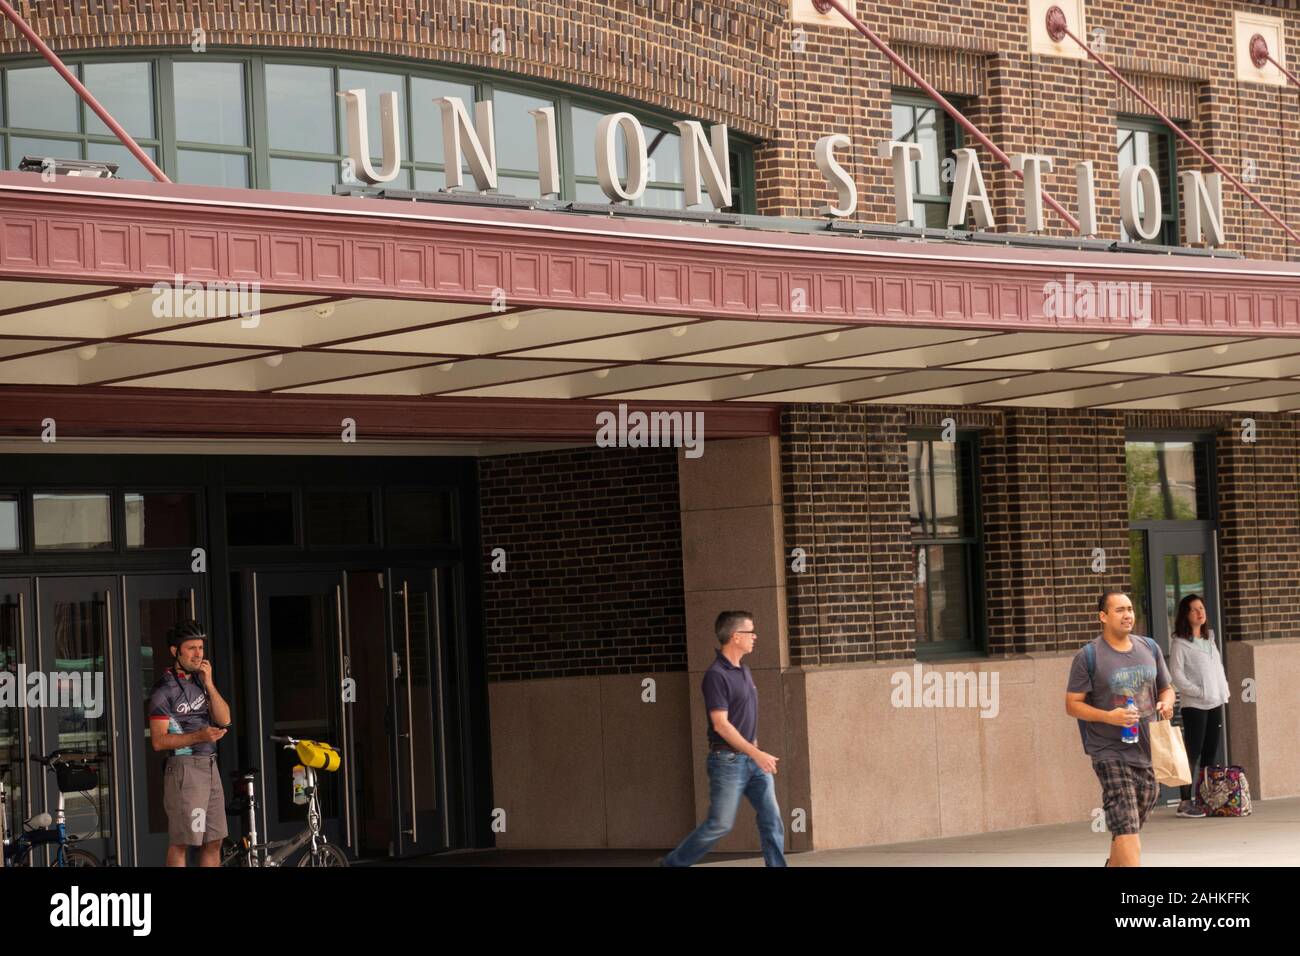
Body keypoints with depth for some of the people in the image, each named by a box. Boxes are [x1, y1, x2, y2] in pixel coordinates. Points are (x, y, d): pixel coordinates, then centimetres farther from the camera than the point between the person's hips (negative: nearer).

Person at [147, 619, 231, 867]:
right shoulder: (165, 688, -9)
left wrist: (209, 684, -7)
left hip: (210, 766, 8)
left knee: (213, 842, 9)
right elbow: (159, 741, -14)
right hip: (184, 769, -8)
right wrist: (199, 736, -26)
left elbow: (224, 719, 5)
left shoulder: (200, 680, 15)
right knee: (181, 843, -9)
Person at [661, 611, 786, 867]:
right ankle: (672, 863, 11)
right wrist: (756, 754, -21)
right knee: (720, 824, -4)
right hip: (729, 760, -8)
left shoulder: (743, 672, 12)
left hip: (753, 760, 8)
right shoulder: (716, 675, -16)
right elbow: (721, 725, -20)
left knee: (772, 820, 1)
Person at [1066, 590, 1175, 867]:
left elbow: (1166, 688, 21)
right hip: (1110, 753, -5)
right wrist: (1108, 717, -21)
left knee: (1128, 826, 15)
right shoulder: (1088, 656, -6)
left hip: (1148, 751, 5)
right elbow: (1072, 705, -6)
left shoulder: (1149, 648, 10)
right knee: (1126, 826, -16)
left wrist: (1167, 703, -3)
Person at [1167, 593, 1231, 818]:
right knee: (1193, 753, -9)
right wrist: (1200, 692, -15)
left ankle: (1205, 799, 12)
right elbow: (1177, 676, -12)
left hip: (1215, 703, 7)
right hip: (1194, 706, -7)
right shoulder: (1179, 643, -7)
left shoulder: (1209, 638, 15)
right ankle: (1185, 802, -7)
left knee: (1211, 754, 6)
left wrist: (1224, 690, 7)